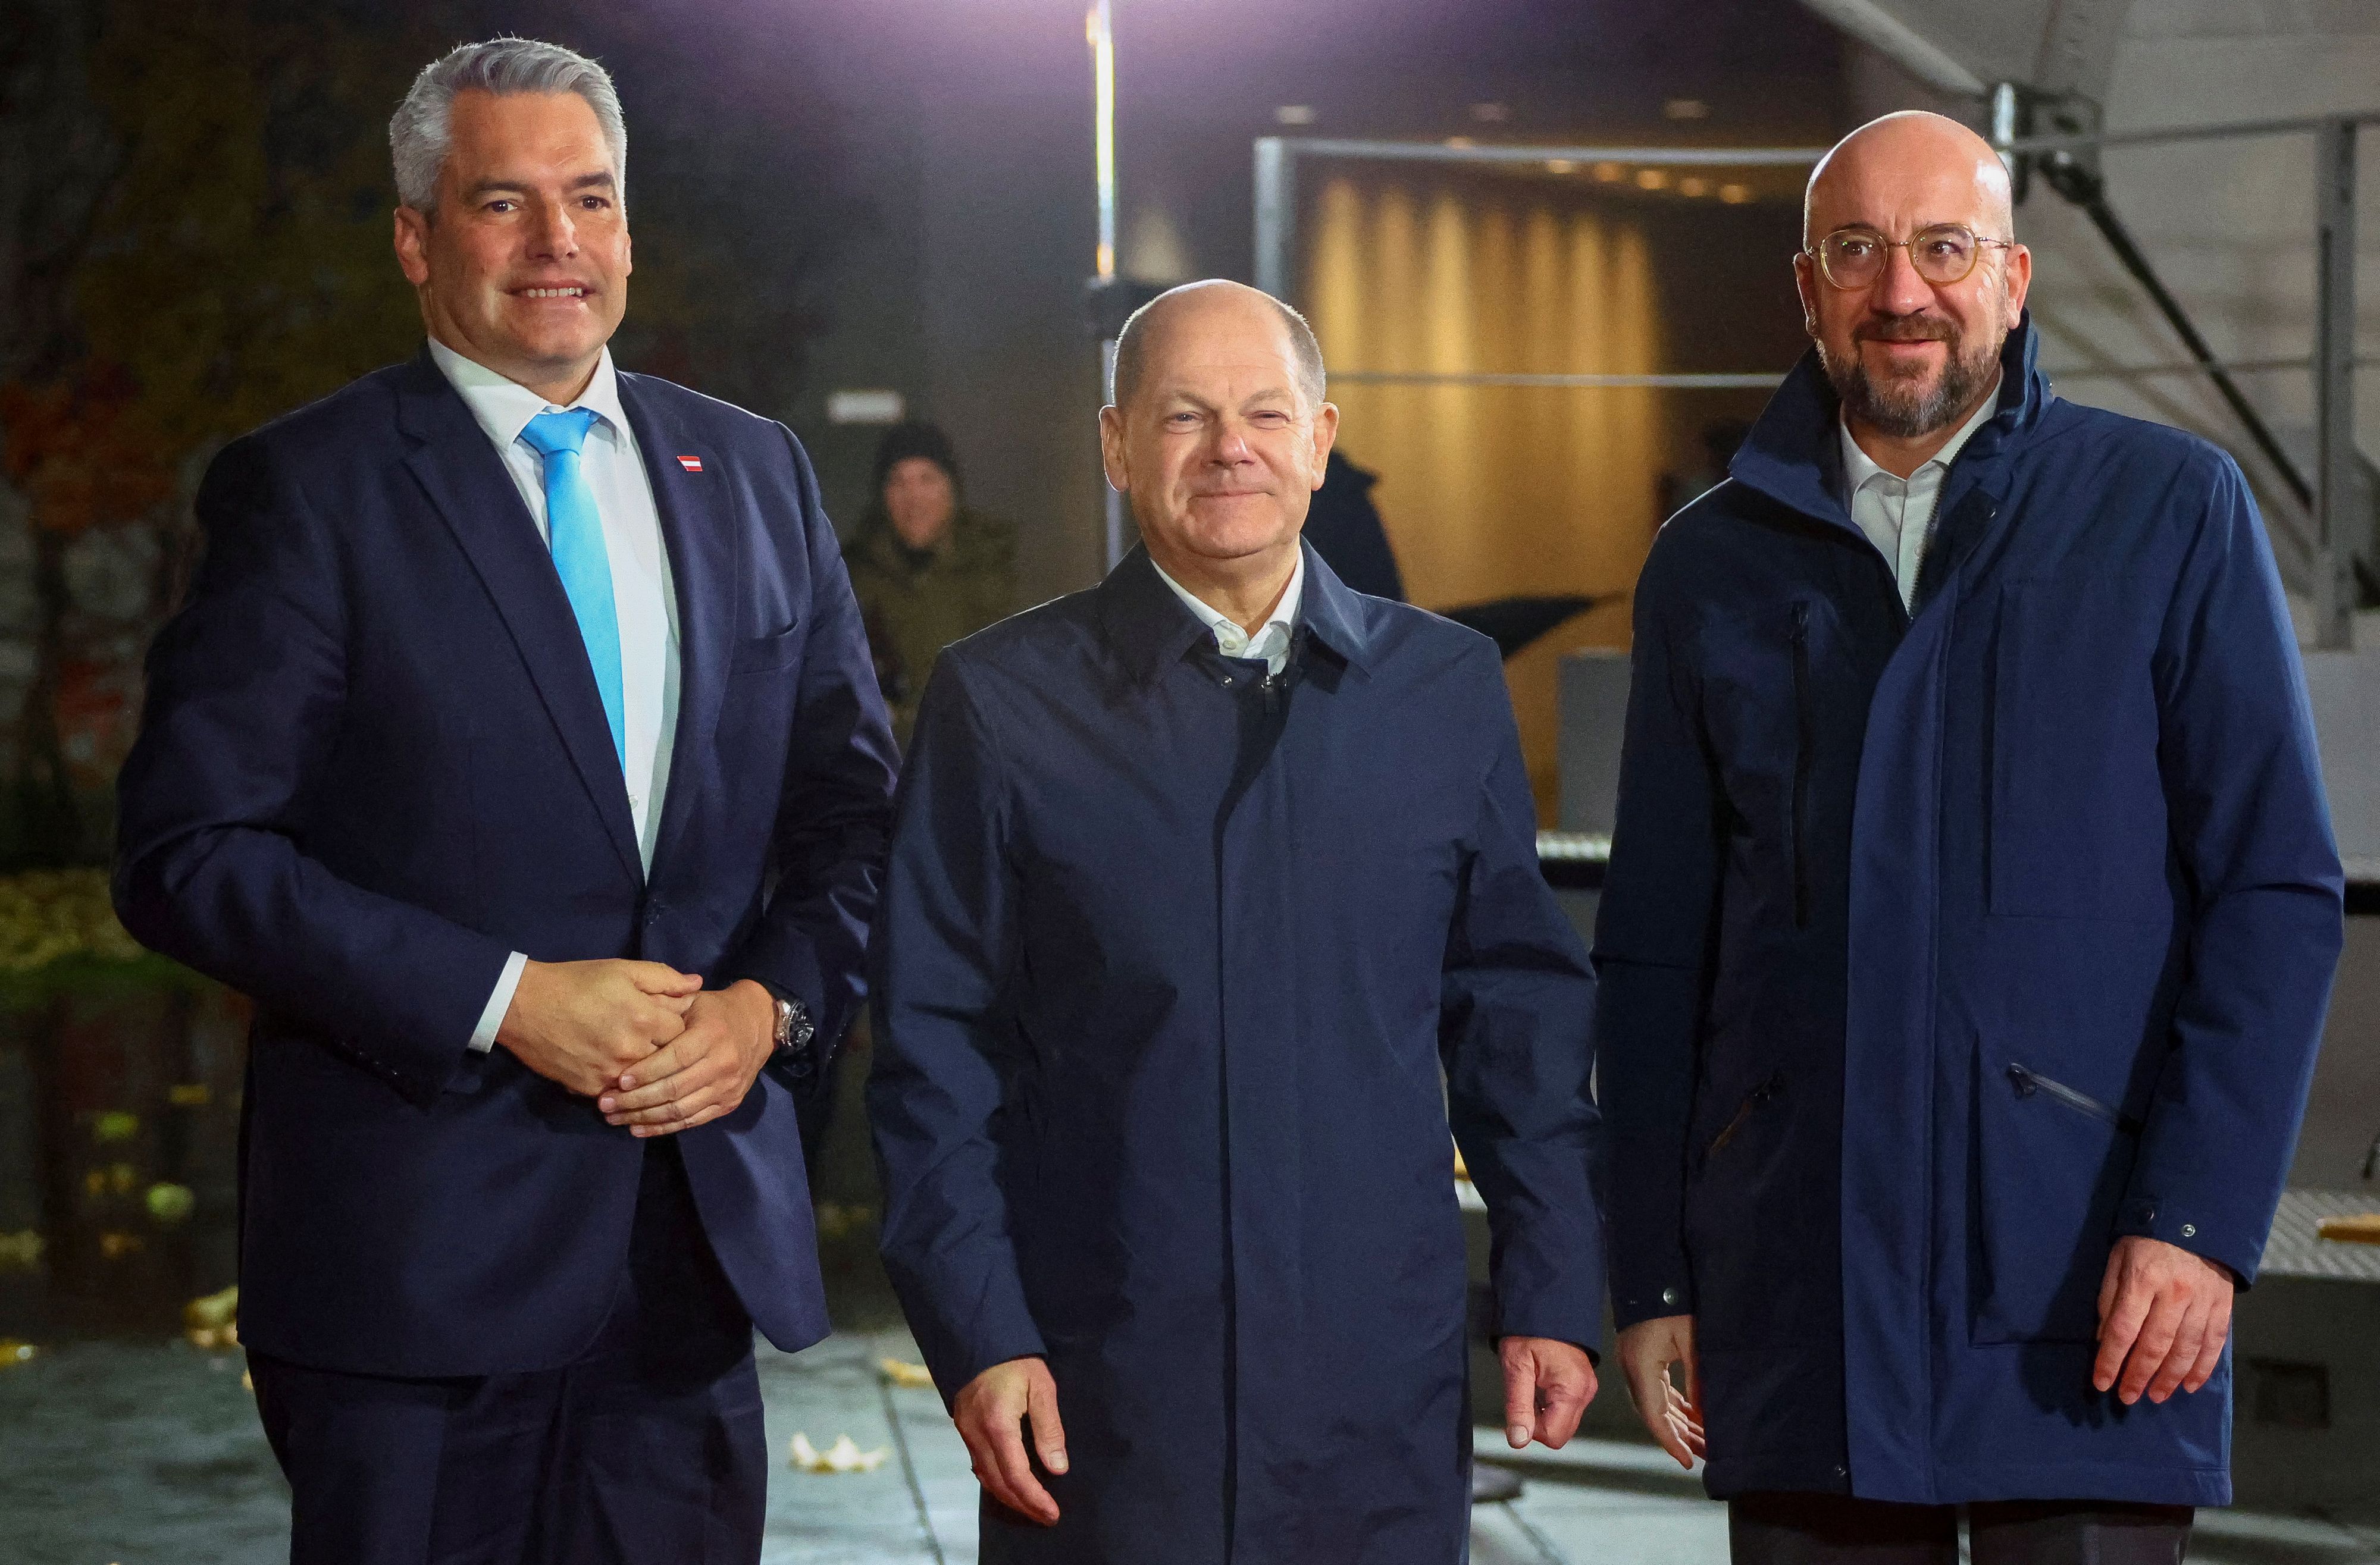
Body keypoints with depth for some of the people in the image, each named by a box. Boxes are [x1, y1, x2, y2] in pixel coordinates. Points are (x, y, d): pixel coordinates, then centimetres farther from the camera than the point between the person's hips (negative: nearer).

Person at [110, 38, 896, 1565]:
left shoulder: (754, 473, 12)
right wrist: (504, 1000, -15)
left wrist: (769, 1004, -5)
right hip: (416, 1250, -4)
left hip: (705, 1213, 4)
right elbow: (190, 852, -9)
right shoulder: (307, 489, -3)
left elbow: (852, 805, 15)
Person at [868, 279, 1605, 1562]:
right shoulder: (1000, 701, 2)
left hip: (1384, 1401, 2)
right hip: (1101, 1398, -2)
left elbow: (1519, 1010, 12)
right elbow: (935, 1049, 1)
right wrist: (975, 1337, -6)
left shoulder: (1447, 688, 9)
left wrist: (1553, 1295, 7)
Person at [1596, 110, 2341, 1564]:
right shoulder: (1713, 565, 11)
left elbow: (2276, 888, -2)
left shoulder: (2172, 511, 3)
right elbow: (1656, 947, 12)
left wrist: (2204, 1221, -11)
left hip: (2084, 1286, -2)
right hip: (1797, 1293, 3)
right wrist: (1650, 1276, 7)